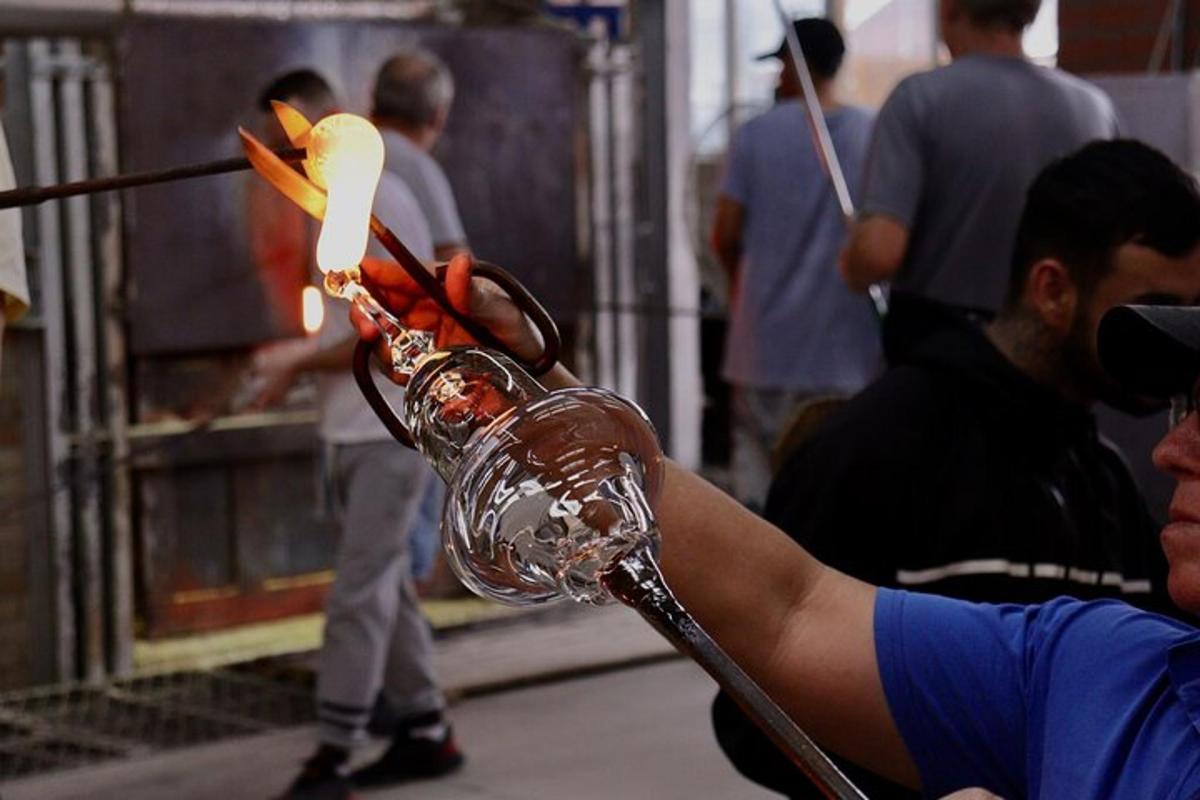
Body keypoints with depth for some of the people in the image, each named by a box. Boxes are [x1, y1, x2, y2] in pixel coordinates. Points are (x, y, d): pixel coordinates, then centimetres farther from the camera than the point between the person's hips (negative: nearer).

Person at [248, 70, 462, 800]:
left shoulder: (380, 201, -12)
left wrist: (299, 364, -14)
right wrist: (296, 355, 0)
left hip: (393, 429, -9)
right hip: (352, 428, 9)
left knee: (360, 591, -9)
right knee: (385, 585, 12)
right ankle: (426, 732, 21)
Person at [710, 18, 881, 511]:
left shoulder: (757, 134, -3)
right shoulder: (873, 134, 0)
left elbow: (725, 235, -4)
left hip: (767, 341, -1)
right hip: (846, 346, 1)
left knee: (756, 470, 8)